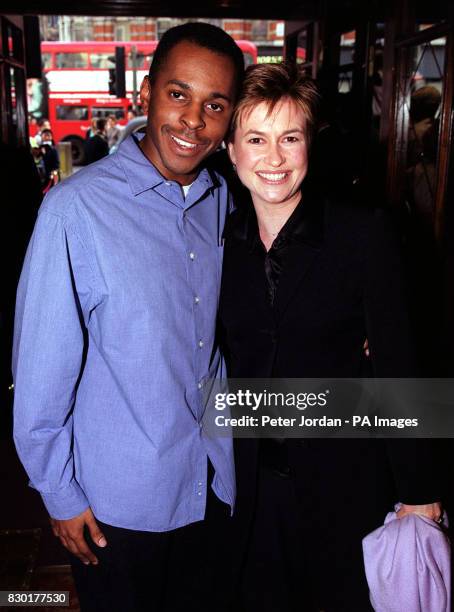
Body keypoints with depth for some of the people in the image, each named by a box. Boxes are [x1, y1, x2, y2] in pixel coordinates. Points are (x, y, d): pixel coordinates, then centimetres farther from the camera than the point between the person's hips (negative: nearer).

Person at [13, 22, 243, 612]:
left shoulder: (223, 198, -2)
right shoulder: (76, 208, -20)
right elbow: (42, 369, -14)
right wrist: (59, 494, -8)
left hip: (213, 482, 5)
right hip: (118, 500, -4)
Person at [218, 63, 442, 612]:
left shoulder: (364, 234, -13)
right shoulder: (221, 240, -3)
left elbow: (394, 366, -10)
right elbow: (221, 358, 4)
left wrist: (416, 490, -7)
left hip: (344, 480, -3)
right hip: (250, 478, 3)